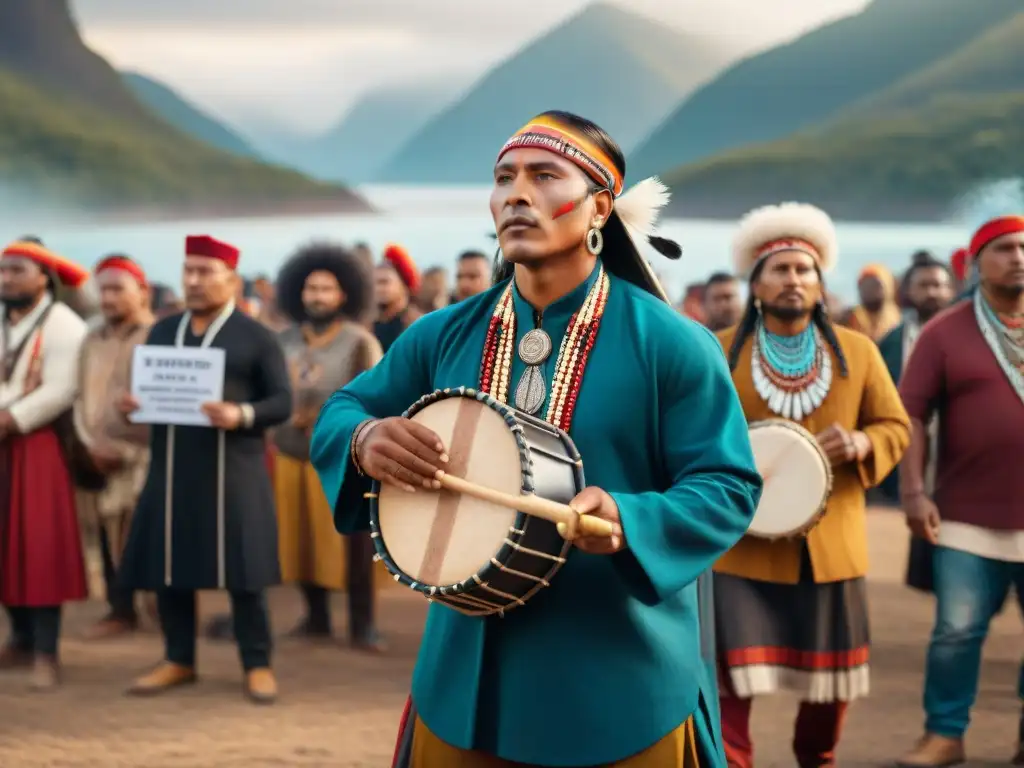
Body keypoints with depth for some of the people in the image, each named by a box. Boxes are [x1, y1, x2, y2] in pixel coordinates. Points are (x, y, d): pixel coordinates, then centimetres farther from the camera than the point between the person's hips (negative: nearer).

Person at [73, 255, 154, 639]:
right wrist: (91, 444, -2)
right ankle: (121, 610, 17)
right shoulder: (92, 340, 14)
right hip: (98, 460, 6)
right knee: (106, 535, 7)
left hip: (145, 459, -5)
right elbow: (82, 396, 13)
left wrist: (126, 450, -11)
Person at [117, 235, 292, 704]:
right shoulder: (161, 332, 14)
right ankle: (178, 661, 19)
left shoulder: (256, 337, 0)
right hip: (171, 466, 5)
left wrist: (243, 415, -22)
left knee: (241, 568, -2)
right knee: (168, 564, 6)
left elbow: (283, 401, -4)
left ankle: (257, 665, 8)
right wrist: (132, 403, -5)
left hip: (232, 470, -4)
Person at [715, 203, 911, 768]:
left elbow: (896, 426, 9)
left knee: (833, 666, 13)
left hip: (830, 542, 3)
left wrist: (861, 444, -13)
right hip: (741, 543, -2)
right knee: (731, 665, -9)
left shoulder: (857, 352, 6)